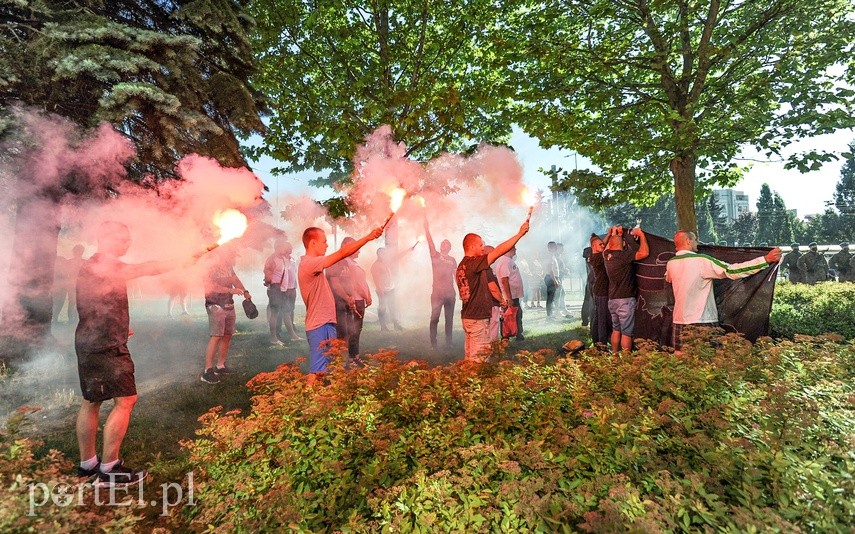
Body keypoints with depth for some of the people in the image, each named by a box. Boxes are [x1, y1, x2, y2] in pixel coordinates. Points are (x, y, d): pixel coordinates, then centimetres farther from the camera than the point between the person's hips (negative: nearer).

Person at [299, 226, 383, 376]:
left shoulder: (312, 264, 15)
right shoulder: (309, 263, -17)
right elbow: (342, 253, -23)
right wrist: (368, 237, -23)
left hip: (326, 324, 11)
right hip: (319, 326, -11)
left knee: (326, 369, 16)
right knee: (316, 372, -7)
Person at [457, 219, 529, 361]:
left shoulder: (462, 265, 12)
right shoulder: (473, 263, -17)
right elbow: (499, 251, -20)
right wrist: (520, 233, -16)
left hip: (467, 316, 10)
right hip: (478, 317, -10)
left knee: (469, 354, 14)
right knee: (479, 357, -4)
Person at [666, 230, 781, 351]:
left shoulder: (670, 263, 5)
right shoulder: (701, 261, -12)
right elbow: (731, 271, -16)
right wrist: (766, 259, -13)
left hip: (679, 322, 5)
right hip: (701, 322, -5)